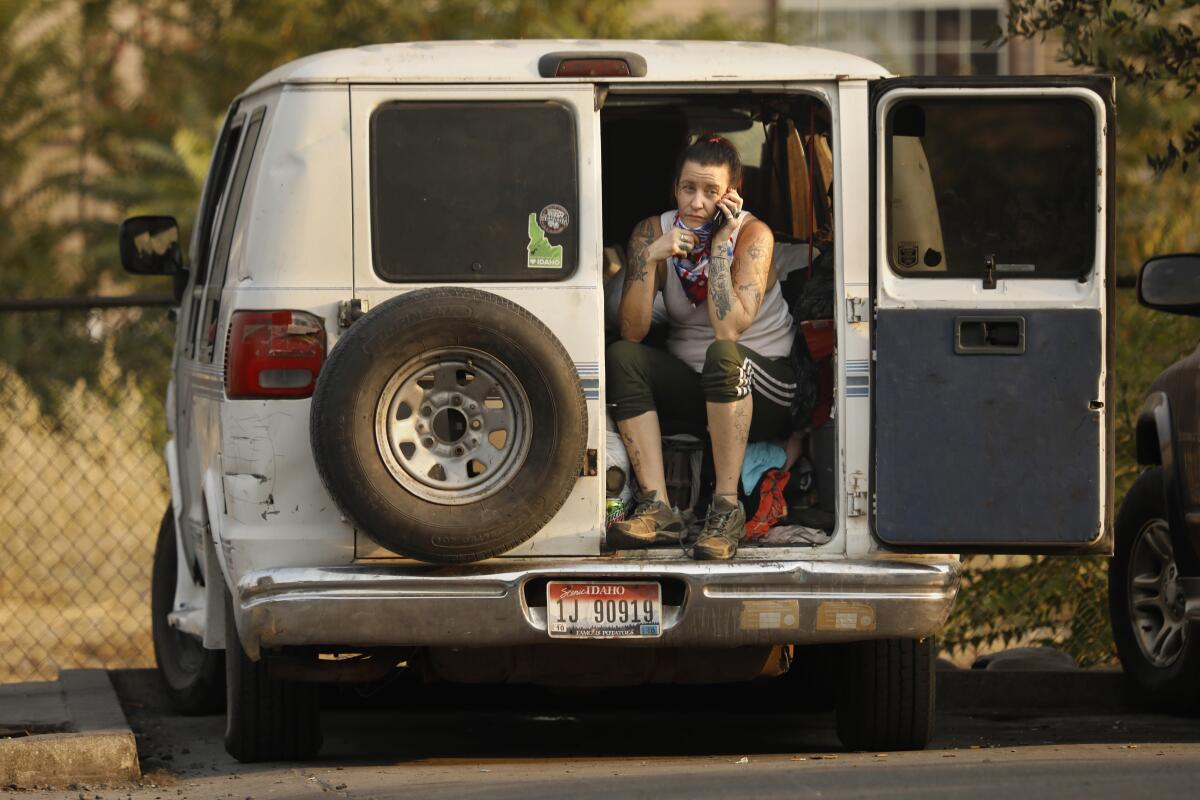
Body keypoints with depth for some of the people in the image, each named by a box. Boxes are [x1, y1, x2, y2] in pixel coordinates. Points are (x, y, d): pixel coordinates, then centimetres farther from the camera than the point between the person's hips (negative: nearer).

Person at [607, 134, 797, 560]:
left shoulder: (752, 235, -15)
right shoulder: (653, 232, -5)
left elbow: (729, 330, -27)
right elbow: (632, 333, -14)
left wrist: (720, 246, -25)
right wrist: (650, 258, -25)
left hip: (764, 392, -4)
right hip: (692, 389, 4)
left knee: (723, 354, -36)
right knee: (621, 357, -22)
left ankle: (726, 509, -33)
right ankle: (657, 508, -32)